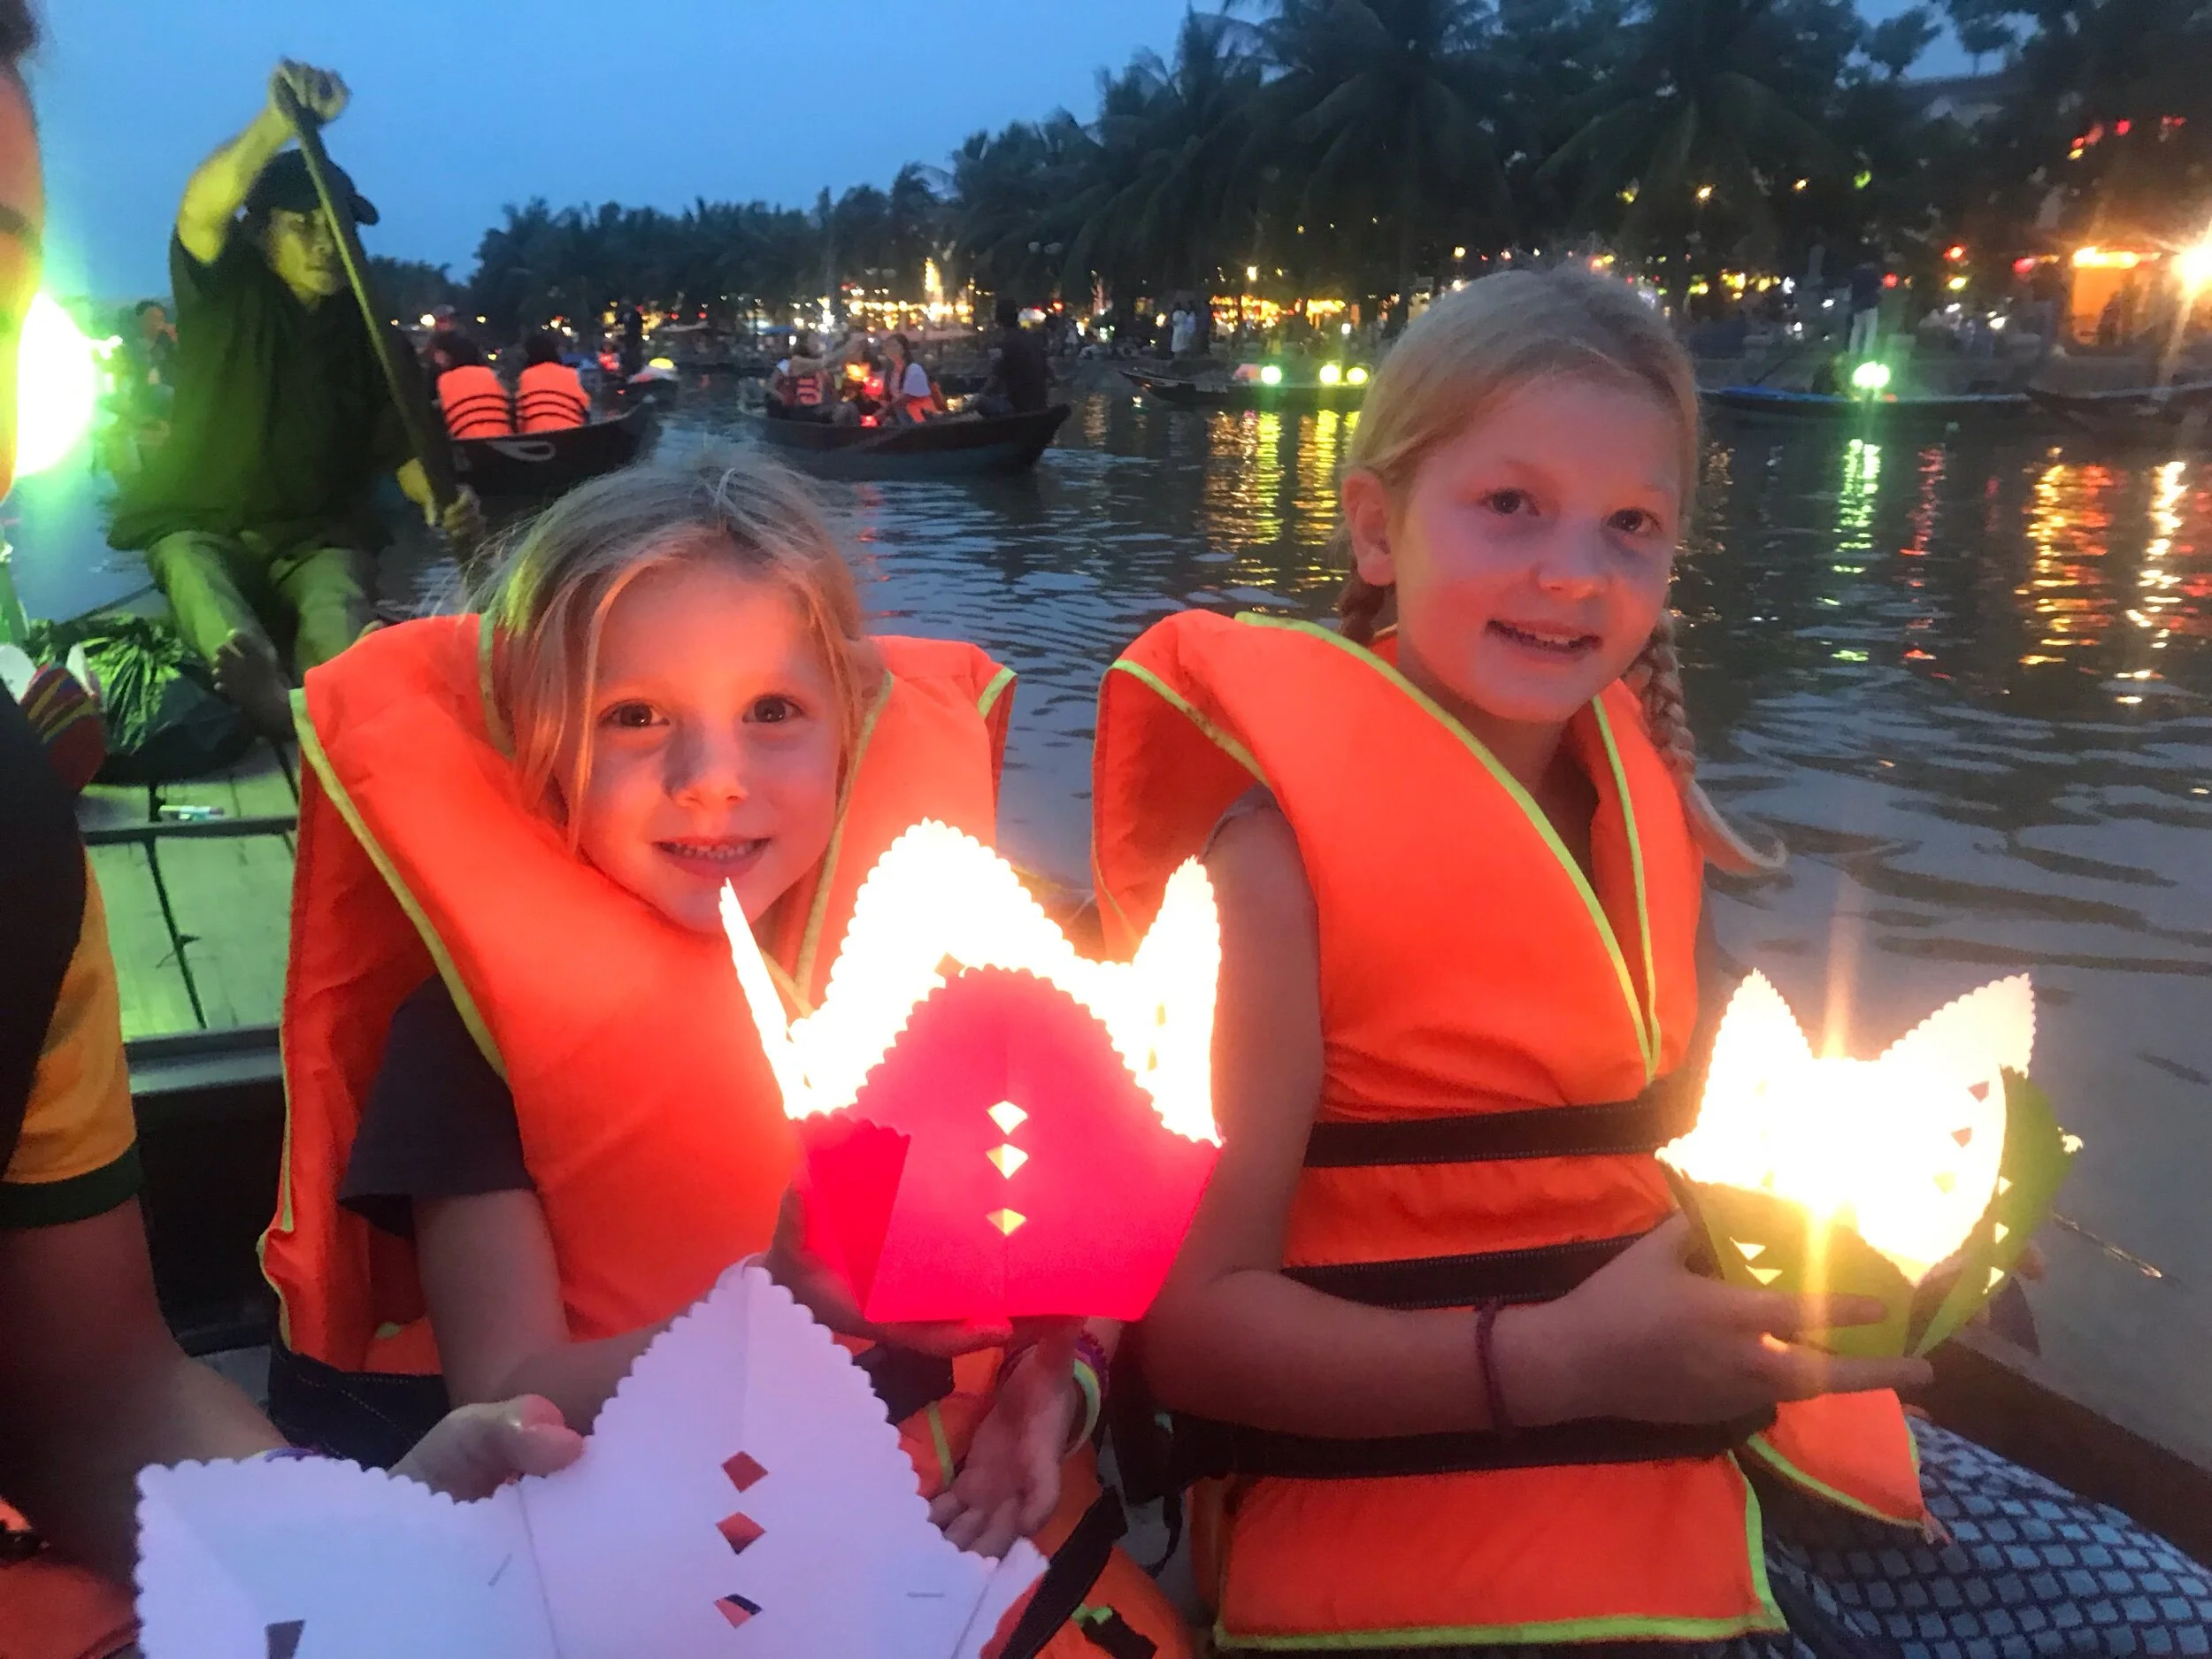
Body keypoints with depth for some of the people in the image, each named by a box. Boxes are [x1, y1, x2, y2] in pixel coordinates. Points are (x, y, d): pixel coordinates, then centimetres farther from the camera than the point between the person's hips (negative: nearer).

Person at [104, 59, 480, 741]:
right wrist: (283, 120, -40)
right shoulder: (226, 296, 1)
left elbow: (409, 451, 2)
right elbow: (201, 209, -22)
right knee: (189, 562, -37)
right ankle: (267, 693, -69)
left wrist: (446, 499, -24)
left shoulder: (372, 336, 8)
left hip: (317, 539, 1)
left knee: (340, 607, -34)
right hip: (200, 526, -1)